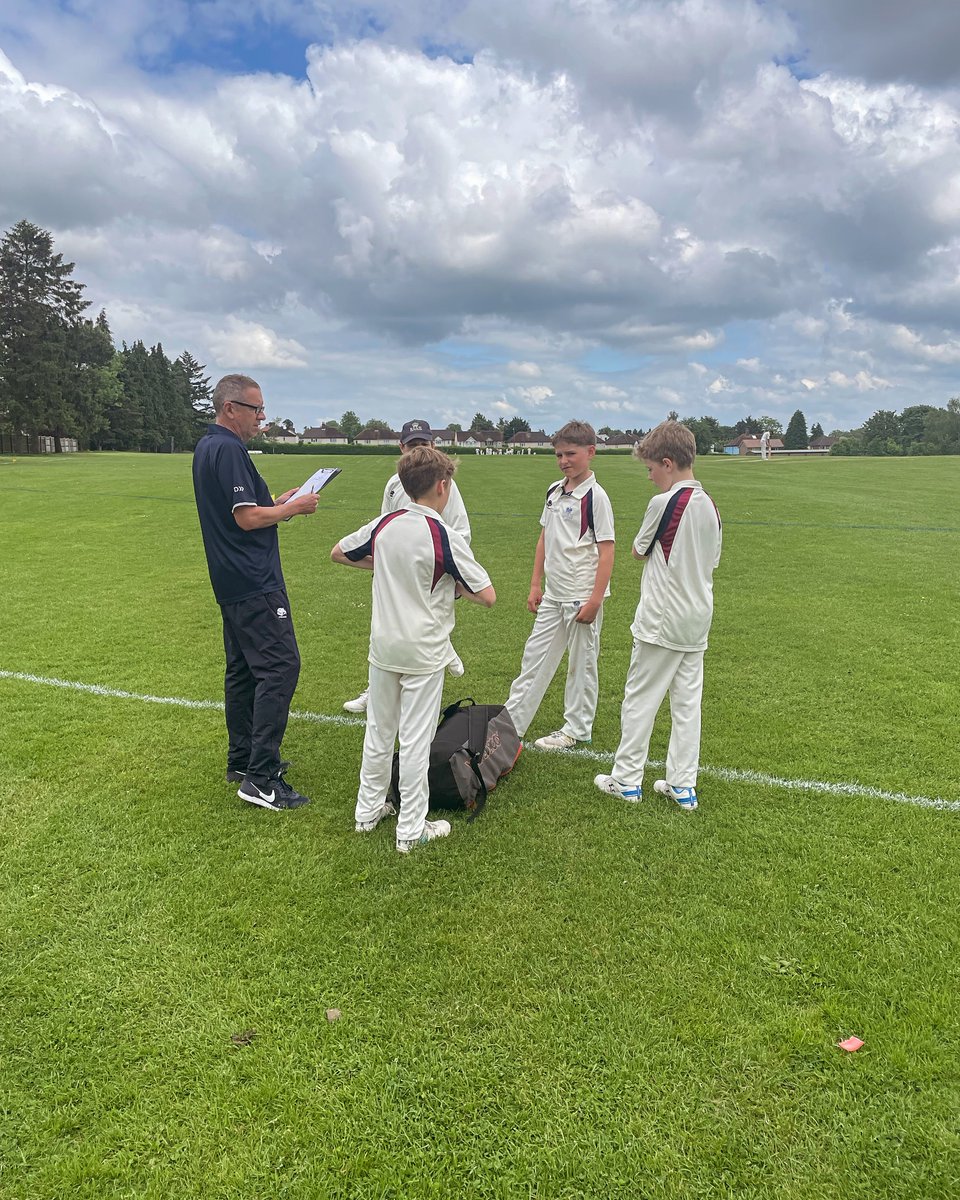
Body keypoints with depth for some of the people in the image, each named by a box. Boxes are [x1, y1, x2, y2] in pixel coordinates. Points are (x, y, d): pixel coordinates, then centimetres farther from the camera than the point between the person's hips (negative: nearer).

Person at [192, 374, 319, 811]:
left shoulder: (207, 446, 17)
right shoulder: (228, 449, -16)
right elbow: (247, 518, -20)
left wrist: (278, 502, 14)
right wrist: (294, 508, -6)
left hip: (233, 582, 11)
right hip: (254, 582, -11)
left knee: (242, 669, 15)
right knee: (280, 666, -11)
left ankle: (242, 759, 26)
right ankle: (260, 778, -10)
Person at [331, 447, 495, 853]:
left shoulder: (383, 526, -1)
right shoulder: (446, 537, -16)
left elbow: (338, 553, 15)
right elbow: (487, 596, -16)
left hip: (382, 648, 5)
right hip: (424, 653, -5)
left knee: (378, 732, 18)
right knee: (415, 741, 5)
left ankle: (369, 810, 32)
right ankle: (411, 830, 16)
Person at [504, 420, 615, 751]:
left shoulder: (595, 496, -12)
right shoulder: (554, 491, 9)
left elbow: (607, 551, -14)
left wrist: (595, 599, -18)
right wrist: (536, 584, 13)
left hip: (582, 597, -7)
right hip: (553, 595, 7)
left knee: (581, 663, 7)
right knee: (535, 656, 13)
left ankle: (576, 729, 21)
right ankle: (511, 721, 22)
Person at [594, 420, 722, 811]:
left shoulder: (664, 503, -16)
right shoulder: (710, 506, 6)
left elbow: (638, 552, -3)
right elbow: (711, 563, 14)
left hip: (661, 621, -7)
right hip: (698, 621, 7)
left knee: (639, 698, 5)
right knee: (687, 701, 11)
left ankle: (627, 780, 14)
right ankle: (683, 785, 18)